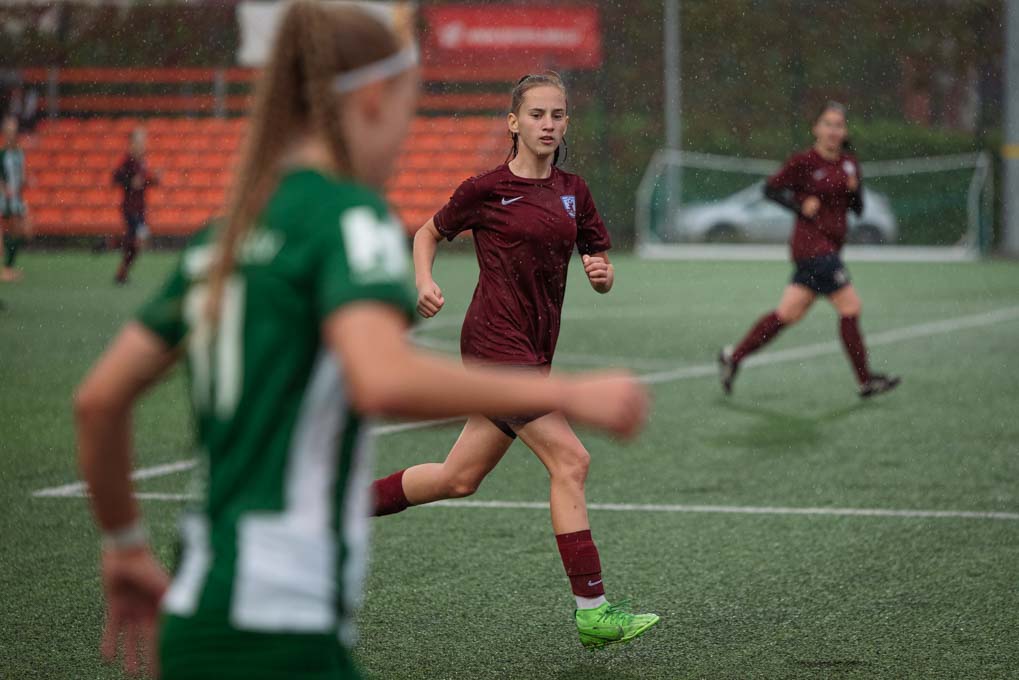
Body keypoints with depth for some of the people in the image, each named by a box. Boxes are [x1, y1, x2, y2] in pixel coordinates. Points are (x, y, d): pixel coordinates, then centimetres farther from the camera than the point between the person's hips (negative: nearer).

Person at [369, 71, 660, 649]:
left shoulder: (573, 192, 12)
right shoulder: (488, 189, -3)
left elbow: (602, 266, 16)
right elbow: (429, 233, 11)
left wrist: (603, 273, -7)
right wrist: (425, 283, -7)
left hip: (534, 350, 7)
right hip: (496, 340, -7)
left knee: (459, 479, 13)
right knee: (570, 460, -16)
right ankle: (593, 611, -15)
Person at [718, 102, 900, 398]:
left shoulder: (849, 163, 12)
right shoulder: (804, 161, -8)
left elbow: (858, 209, 15)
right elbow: (771, 188, -3)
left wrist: (854, 189, -5)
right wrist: (800, 205, -14)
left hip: (829, 248, 8)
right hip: (813, 244, -8)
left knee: (788, 314, 9)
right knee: (850, 307, -8)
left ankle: (733, 357, 17)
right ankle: (865, 380, -1)